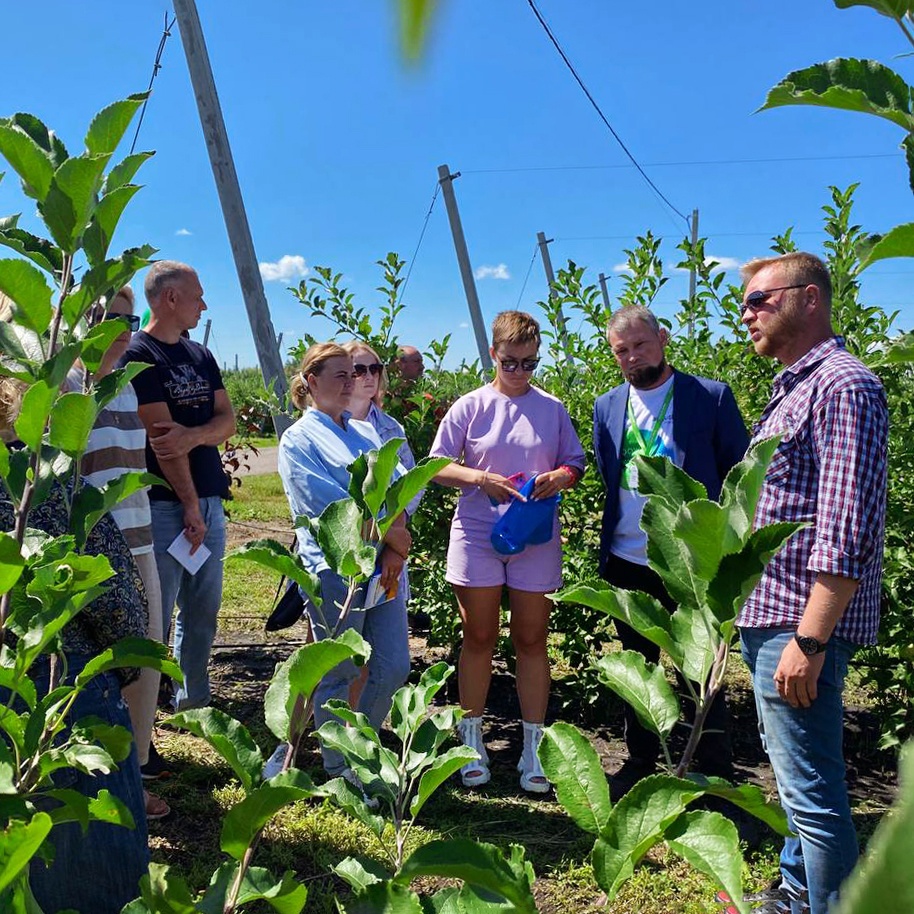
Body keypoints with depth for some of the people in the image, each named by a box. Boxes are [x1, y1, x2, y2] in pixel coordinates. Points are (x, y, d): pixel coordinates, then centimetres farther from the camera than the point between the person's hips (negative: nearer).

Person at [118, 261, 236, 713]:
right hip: (163, 504, -7)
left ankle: (194, 705, 23)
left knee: (203, 611, 11)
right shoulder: (138, 354, -7)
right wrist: (190, 505, -14)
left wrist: (192, 435, -16)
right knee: (156, 617, -4)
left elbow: (227, 422, 7)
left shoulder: (201, 356, 16)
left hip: (209, 501, 7)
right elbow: (159, 435, -13)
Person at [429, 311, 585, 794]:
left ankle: (533, 748, 16)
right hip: (477, 533, -1)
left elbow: (576, 463, 10)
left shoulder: (552, 408, 5)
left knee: (531, 641, 6)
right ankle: (472, 741, 21)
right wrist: (480, 477, -16)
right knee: (479, 639, 8)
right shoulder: (470, 407, 1)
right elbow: (437, 465, 1)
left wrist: (559, 477, -13)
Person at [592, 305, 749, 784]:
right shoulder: (606, 407, 6)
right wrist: (608, 546, 7)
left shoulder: (712, 397, -5)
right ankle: (640, 761, 33)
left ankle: (715, 775, 22)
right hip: (627, 564, 4)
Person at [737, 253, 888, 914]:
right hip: (768, 613, 11)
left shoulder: (844, 386, -15)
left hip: (802, 625, -11)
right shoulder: (792, 389, 16)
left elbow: (847, 532, -22)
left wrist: (810, 639, -24)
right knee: (793, 770, 22)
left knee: (813, 788, -2)